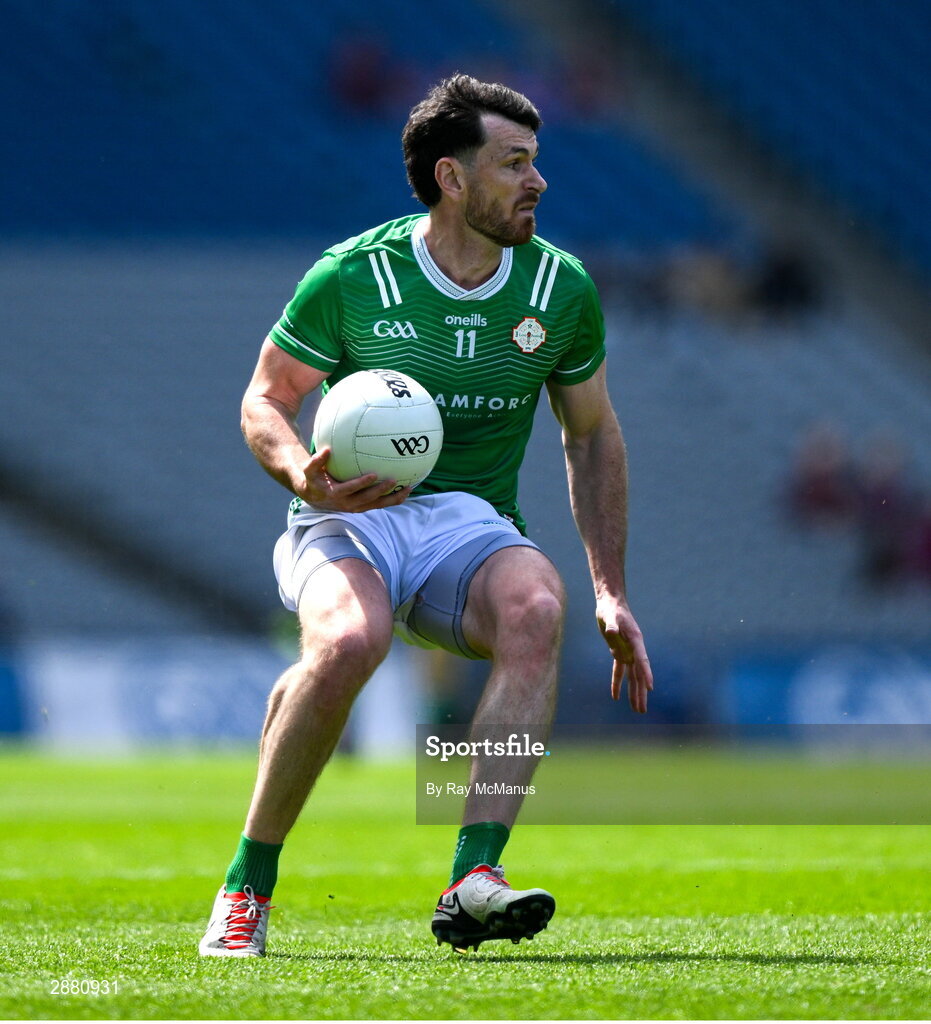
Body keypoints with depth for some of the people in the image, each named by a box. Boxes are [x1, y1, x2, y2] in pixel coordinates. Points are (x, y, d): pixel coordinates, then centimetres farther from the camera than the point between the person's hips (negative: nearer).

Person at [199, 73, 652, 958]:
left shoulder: (562, 289, 4)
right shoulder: (351, 277, -6)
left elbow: (593, 435, 16)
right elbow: (264, 399, 4)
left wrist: (611, 591, 9)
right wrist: (304, 473, -19)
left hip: (473, 524, 3)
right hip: (348, 520, -3)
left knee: (537, 604, -34)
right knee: (348, 642, -38)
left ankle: (474, 880, -42)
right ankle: (247, 886, -19)